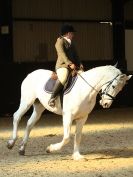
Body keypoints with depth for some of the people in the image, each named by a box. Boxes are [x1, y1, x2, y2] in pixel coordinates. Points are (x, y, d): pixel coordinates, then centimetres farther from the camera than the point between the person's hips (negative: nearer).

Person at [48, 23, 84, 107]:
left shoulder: (71, 44, 24)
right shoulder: (60, 41, -2)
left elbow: (76, 55, 20)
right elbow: (62, 54, -16)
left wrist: (80, 64, 1)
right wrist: (70, 64, -28)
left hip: (73, 66, 9)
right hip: (62, 66, -9)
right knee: (63, 77, -38)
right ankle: (52, 98, -34)